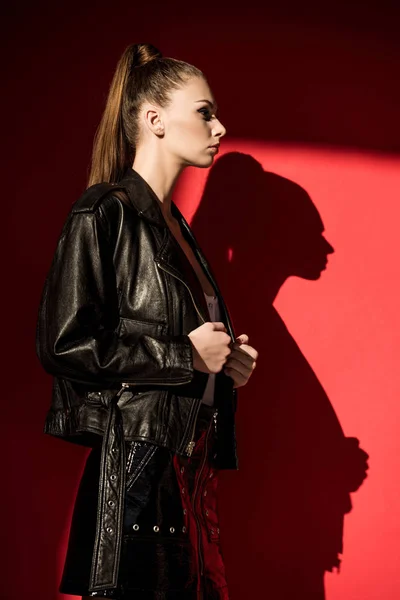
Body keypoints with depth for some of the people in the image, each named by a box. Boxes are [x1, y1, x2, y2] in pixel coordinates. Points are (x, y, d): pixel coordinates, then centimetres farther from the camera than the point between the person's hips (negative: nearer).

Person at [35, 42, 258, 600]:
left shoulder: (175, 225, 18)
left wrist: (226, 360, 7)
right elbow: (63, 344, -17)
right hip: (134, 465, -8)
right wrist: (183, 355, -11)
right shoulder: (103, 214, -8)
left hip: (191, 464, 8)